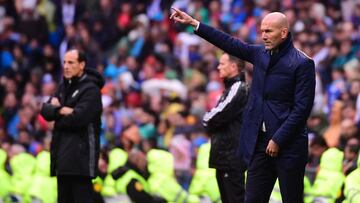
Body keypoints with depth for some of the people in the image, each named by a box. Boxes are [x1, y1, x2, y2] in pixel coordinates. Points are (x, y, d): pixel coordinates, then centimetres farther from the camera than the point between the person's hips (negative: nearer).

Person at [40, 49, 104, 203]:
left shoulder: (90, 89, -8)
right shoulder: (64, 86, 16)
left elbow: (78, 118, -20)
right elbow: (45, 110, 7)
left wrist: (56, 111, -4)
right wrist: (61, 110, -13)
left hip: (81, 152, -8)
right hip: (63, 152, 9)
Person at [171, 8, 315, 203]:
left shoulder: (302, 63, -9)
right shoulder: (261, 53, 9)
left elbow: (302, 108, -12)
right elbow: (231, 44, 16)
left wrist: (278, 140, -13)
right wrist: (193, 23, 15)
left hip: (287, 144, -6)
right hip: (260, 143, 6)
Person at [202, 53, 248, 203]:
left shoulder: (239, 88, -12)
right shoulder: (230, 88, 19)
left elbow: (220, 115, -18)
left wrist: (207, 120, 1)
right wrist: (210, 121, 1)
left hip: (233, 155, -10)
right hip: (223, 156, 10)